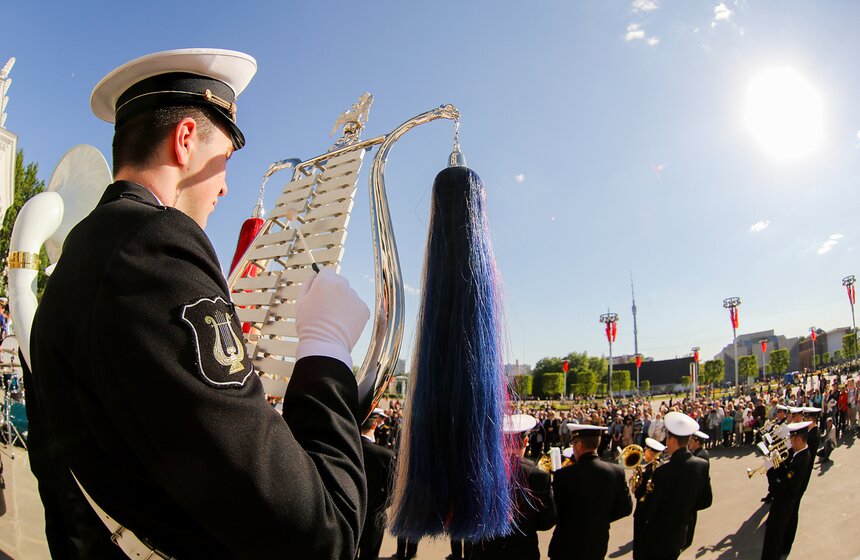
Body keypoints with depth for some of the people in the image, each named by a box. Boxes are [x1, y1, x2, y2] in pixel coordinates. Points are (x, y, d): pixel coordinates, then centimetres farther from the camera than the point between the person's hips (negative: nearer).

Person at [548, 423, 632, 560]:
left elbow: (553, 514, -16)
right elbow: (625, 508, -2)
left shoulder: (563, 475, -23)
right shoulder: (617, 472, -12)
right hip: (598, 547, 3)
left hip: (567, 546, -3)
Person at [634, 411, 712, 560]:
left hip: (656, 538, -6)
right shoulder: (703, 465, -8)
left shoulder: (664, 471, -28)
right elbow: (706, 501, 4)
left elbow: (647, 511, -23)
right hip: (679, 537, 6)